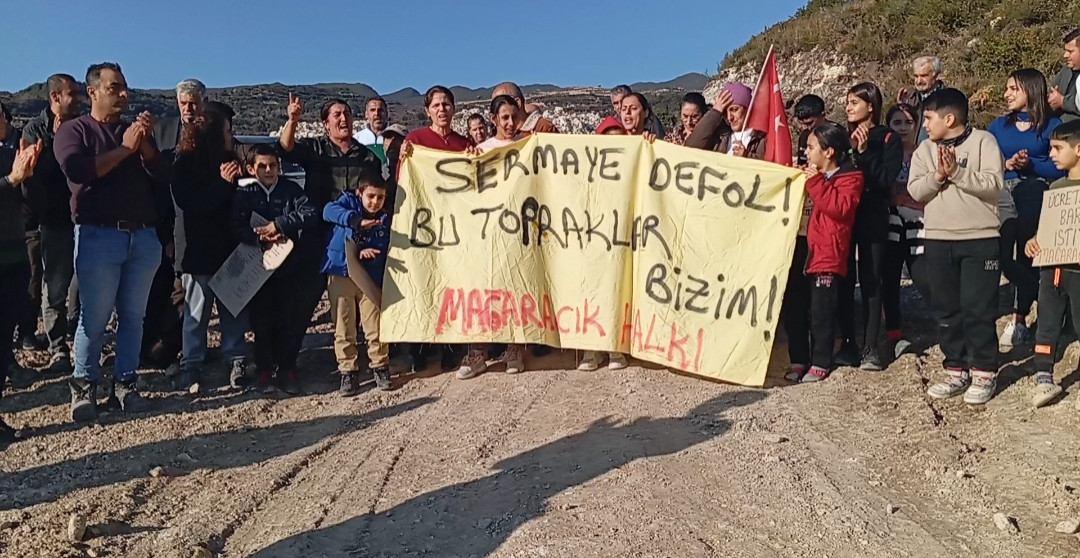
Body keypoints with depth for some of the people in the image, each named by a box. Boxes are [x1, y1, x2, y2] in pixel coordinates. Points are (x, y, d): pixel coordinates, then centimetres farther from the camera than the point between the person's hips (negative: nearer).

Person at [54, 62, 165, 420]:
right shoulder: (74, 131, 5)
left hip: (143, 236, 4)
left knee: (133, 316, 6)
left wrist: (145, 144, -8)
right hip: (98, 236, -4)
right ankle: (84, 385, 10)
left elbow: (161, 176, 7)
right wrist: (124, 149, -13)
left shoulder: (136, 131, 19)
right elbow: (78, 170, -15)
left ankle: (125, 382, 13)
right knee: (94, 317, -2)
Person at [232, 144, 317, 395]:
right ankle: (264, 370, 17)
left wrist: (279, 225, -18)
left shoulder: (291, 189, 3)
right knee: (261, 320, 6)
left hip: (289, 265, 0)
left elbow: (310, 214, -11)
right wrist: (261, 237, -22)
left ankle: (287, 369, 15)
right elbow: (236, 228, -6)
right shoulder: (243, 194, 4)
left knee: (288, 320, 4)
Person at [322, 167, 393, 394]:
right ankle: (348, 371, 14)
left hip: (369, 277, 1)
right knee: (343, 328, 3)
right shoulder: (349, 201, 0)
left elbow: (382, 250, 2)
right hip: (340, 274, -1)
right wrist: (357, 220, -35)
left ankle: (380, 366, 18)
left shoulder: (384, 219, 7)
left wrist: (368, 252, -20)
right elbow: (329, 211, -22)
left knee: (375, 325, 1)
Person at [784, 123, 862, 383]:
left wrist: (816, 183, -17)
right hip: (801, 251, 7)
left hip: (827, 255, -7)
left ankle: (820, 363, 10)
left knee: (821, 312, -2)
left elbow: (840, 207, -19)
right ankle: (798, 361, 17)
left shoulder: (850, 177, -2)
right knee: (795, 308, 7)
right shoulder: (810, 174, 19)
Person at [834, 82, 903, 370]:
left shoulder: (889, 138, 1)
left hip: (873, 219, -3)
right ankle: (848, 343, 13)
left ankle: (870, 347, 7)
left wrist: (863, 152, -15)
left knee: (870, 281, 1)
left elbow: (886, 179, -12)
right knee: (844, 280, 4)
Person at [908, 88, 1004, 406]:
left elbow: (994, 185, -13)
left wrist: (957, 172, -19)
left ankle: (984, 372, 11)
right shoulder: (924, 150, 10)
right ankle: (956, 370, 19)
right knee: (946, 308, 8)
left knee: (978, 308, -2)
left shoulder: (983, 141, -2)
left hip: (980, 239, -4)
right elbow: (915, 191, -1)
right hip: (938, 240, 5)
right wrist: (938, 175, -17)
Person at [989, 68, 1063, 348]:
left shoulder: (1051, 125, 2)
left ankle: (1019, 320, 13)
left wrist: (1030, 164, -18)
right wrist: (1007, 163, -13)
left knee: (1027, 256, 1)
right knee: (1003, 257, -11)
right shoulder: (998, 125, 11)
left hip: (1036, 199, -3)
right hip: (1003, 197, 3)